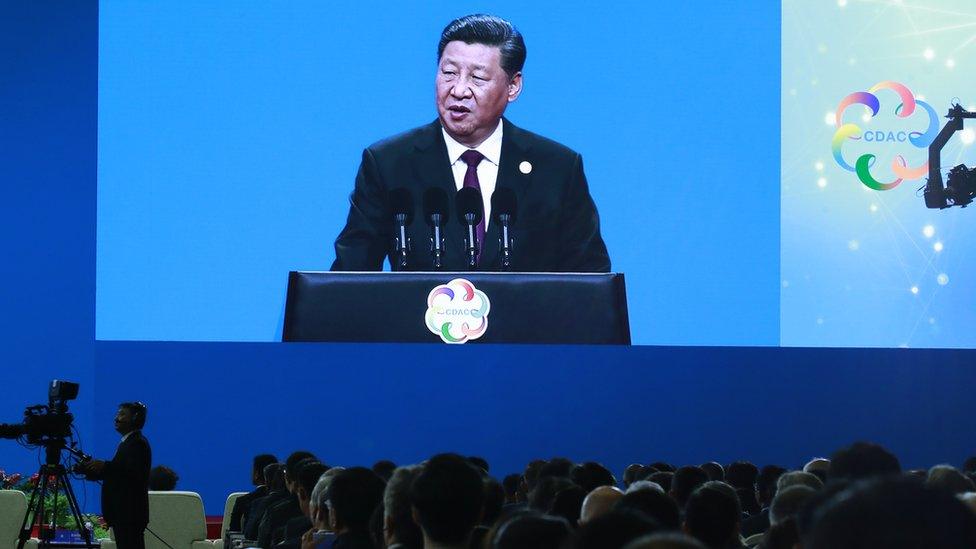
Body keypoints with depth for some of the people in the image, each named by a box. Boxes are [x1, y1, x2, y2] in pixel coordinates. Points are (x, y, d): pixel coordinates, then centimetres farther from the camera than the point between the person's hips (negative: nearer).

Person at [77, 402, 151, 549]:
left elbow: (135, 472, -24)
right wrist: (88, 470, 8)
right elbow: (115, 474, 19)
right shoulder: (128, 442, 20)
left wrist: (105, 466, -26)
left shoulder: (138, 443, -11)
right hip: (122, 512, 10)